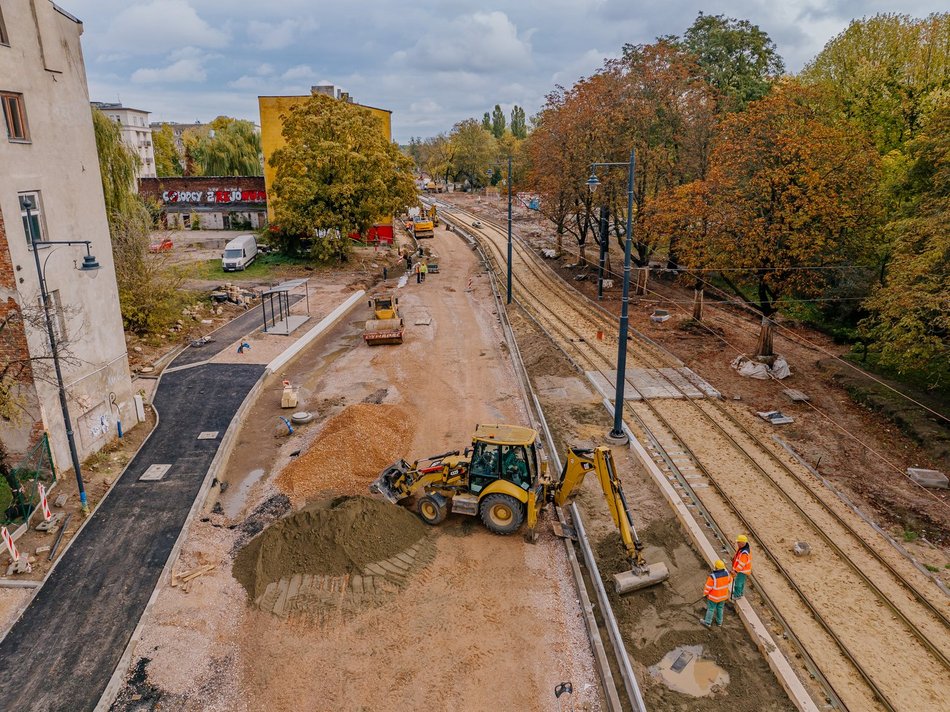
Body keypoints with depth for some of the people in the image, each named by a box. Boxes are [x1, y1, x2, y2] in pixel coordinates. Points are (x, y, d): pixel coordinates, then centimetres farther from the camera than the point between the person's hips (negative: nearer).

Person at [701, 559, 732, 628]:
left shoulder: (713, 576, -34)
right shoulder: (726, 573, -19)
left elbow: (708, 587, -22)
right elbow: (729, 580, 5)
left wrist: (705, 593, -4)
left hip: (714, 596, -5)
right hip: (723, 595, 5)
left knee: (710, 608, 16)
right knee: (720, 608, 25)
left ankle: (708, 622, 32)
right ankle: (719, 621, 42)